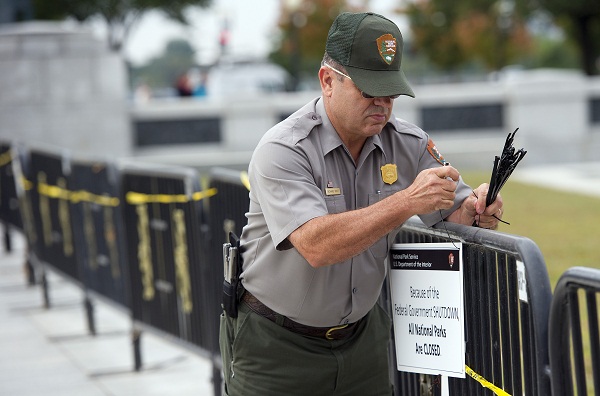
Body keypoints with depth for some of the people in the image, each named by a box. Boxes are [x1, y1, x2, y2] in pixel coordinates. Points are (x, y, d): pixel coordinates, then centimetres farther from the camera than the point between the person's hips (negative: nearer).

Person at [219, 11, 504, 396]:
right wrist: (407, 202, -36)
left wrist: (477, 209, -22)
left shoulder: (408, 144, -2)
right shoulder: (282, 151, -19)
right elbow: (316, 245, -32)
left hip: (361, 335, 5)